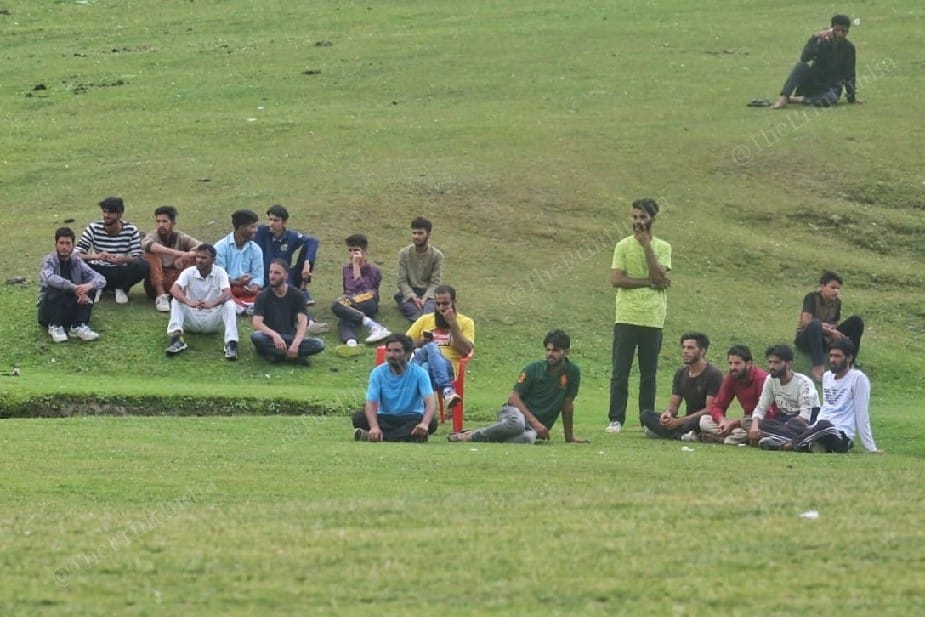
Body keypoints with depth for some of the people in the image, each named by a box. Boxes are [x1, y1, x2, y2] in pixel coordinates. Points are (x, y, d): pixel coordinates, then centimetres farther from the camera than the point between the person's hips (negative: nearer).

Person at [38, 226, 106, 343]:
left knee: (91, 287, -15)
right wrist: (74, 288, -41)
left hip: (71, 311, 4)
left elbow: (101, 280, -9)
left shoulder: (77, 262, 1)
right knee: (55, 286, -30)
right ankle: (55, 327, -25)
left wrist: (89, 286, -32)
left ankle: (78, 327, -24)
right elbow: (50, 278, -34)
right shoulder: (49, 261, -10)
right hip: (49, 310, -4)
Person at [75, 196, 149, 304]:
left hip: (121, 275, 0)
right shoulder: (94, 228, -10)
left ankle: (122, 289, -2)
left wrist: (125, 259, -38)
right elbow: (77, 254, -16)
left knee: (143, 266, -30)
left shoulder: (131, 230, -10)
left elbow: (139, 257, -14)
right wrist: (96, 256, -37)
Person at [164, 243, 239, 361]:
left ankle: (231, 343, -41)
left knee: (229, 304, -27)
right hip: (192, 319, 1)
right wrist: (188, 302, -47)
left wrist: (212, 304, -47)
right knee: (176, 301, -25)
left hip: (212, 320, -1)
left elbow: (227, 294, -25)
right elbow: (174, 289, -25)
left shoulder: (220, 272, -7)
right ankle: (176, 339, -44)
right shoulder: (189, 272, -6)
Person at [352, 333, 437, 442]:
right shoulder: (378, 373, -6)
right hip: (385, 419, 1)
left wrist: (424, 424, -44)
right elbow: (371, 404, -15)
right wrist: (374, 427, -37)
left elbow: (429, 403, -20)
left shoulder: (419, 373, -9)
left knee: (432, 422, -35)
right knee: (358, 418, -28)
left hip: (411, 418, -1)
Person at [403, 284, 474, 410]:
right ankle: (447, 390, -56)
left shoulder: (465, 322, 16)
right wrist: (418, 343, -1)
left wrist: (453, 325, -4)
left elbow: (466, 350, 1)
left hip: (447, 367, -2)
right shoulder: (425, 320, 24)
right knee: (430, 347, -37)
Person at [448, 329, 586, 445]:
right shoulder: (533, 369, -3)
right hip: (516, 411, -1)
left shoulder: (572, 372, 2)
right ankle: (473, 435, -25)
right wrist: (535, 422, -18)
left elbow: (567, 403, 10)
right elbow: (514, 397, -7)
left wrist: (569, 436, 13)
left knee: (528, 437, -40)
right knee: (517, 422, -43)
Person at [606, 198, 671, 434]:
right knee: (620, 372, -2)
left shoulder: (662, 248, 7)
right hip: (626, 317, -1)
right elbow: (616, 280, -6)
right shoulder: (623, 246, 5)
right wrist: (650, 283, -9)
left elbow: (659, 276, -10)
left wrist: (646, 245, -10)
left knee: (649, 374, 5)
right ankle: (616, 419, 0)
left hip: (653, 319, 1)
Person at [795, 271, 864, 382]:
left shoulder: (837, 302, 3)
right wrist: (829, 331, -26)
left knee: (856, 321, -9)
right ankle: (817, 369, -48)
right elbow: (806, 322, -26)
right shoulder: (811, 298, -14)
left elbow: (834, 325, 6)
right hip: (806, 339, -6)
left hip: (825, 339, 6)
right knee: (815, 324, -42)